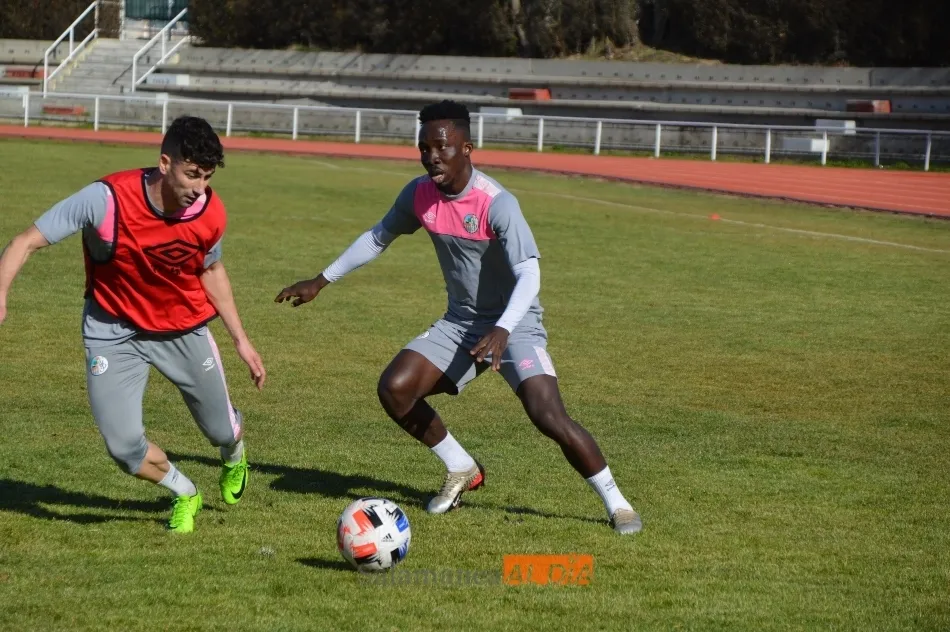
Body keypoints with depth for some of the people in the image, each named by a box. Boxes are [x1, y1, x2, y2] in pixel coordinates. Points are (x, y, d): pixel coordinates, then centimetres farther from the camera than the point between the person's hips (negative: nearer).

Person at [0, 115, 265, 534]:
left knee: (221, 430, 11)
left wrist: (241, 341, 7)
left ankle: (234, 460, 53)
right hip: (114, 330, -2)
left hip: (184, 328, 2)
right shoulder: (107, 199, -31)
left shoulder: (211, 214, -18)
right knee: (124, 447, -11)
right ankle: (184, 495, 23)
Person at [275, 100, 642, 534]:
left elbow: (529, 273, -33)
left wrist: (502, 331, -48)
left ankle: (616, 503, -5)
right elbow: (377, 238, 13)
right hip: (460, 322, 6)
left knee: (549, 417, -23)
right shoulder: (420, 195, -5)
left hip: (514, 325, -6)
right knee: (394, 389, -10)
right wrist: (321, 282, 14)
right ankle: (462, 471, 12)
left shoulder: (497, 204, -25)